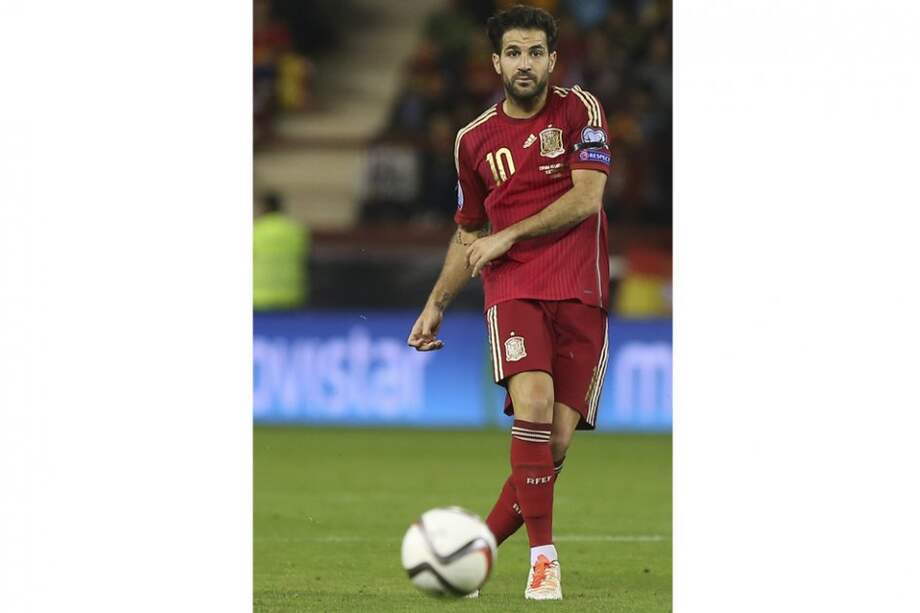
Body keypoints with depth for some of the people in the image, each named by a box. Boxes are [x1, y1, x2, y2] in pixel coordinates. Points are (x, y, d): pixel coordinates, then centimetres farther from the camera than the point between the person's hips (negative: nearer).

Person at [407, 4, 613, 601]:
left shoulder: (580, 110, 4)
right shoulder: (474, 140, 13)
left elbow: (586, 198, -7)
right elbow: (469, 233, 25)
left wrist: (507, 236, -9)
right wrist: (436, 304, 20)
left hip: (581, 293, -1)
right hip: (514, 289, 1)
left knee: (557, 442, -7)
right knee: (532, 405, -25)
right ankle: (543, 556, -20)